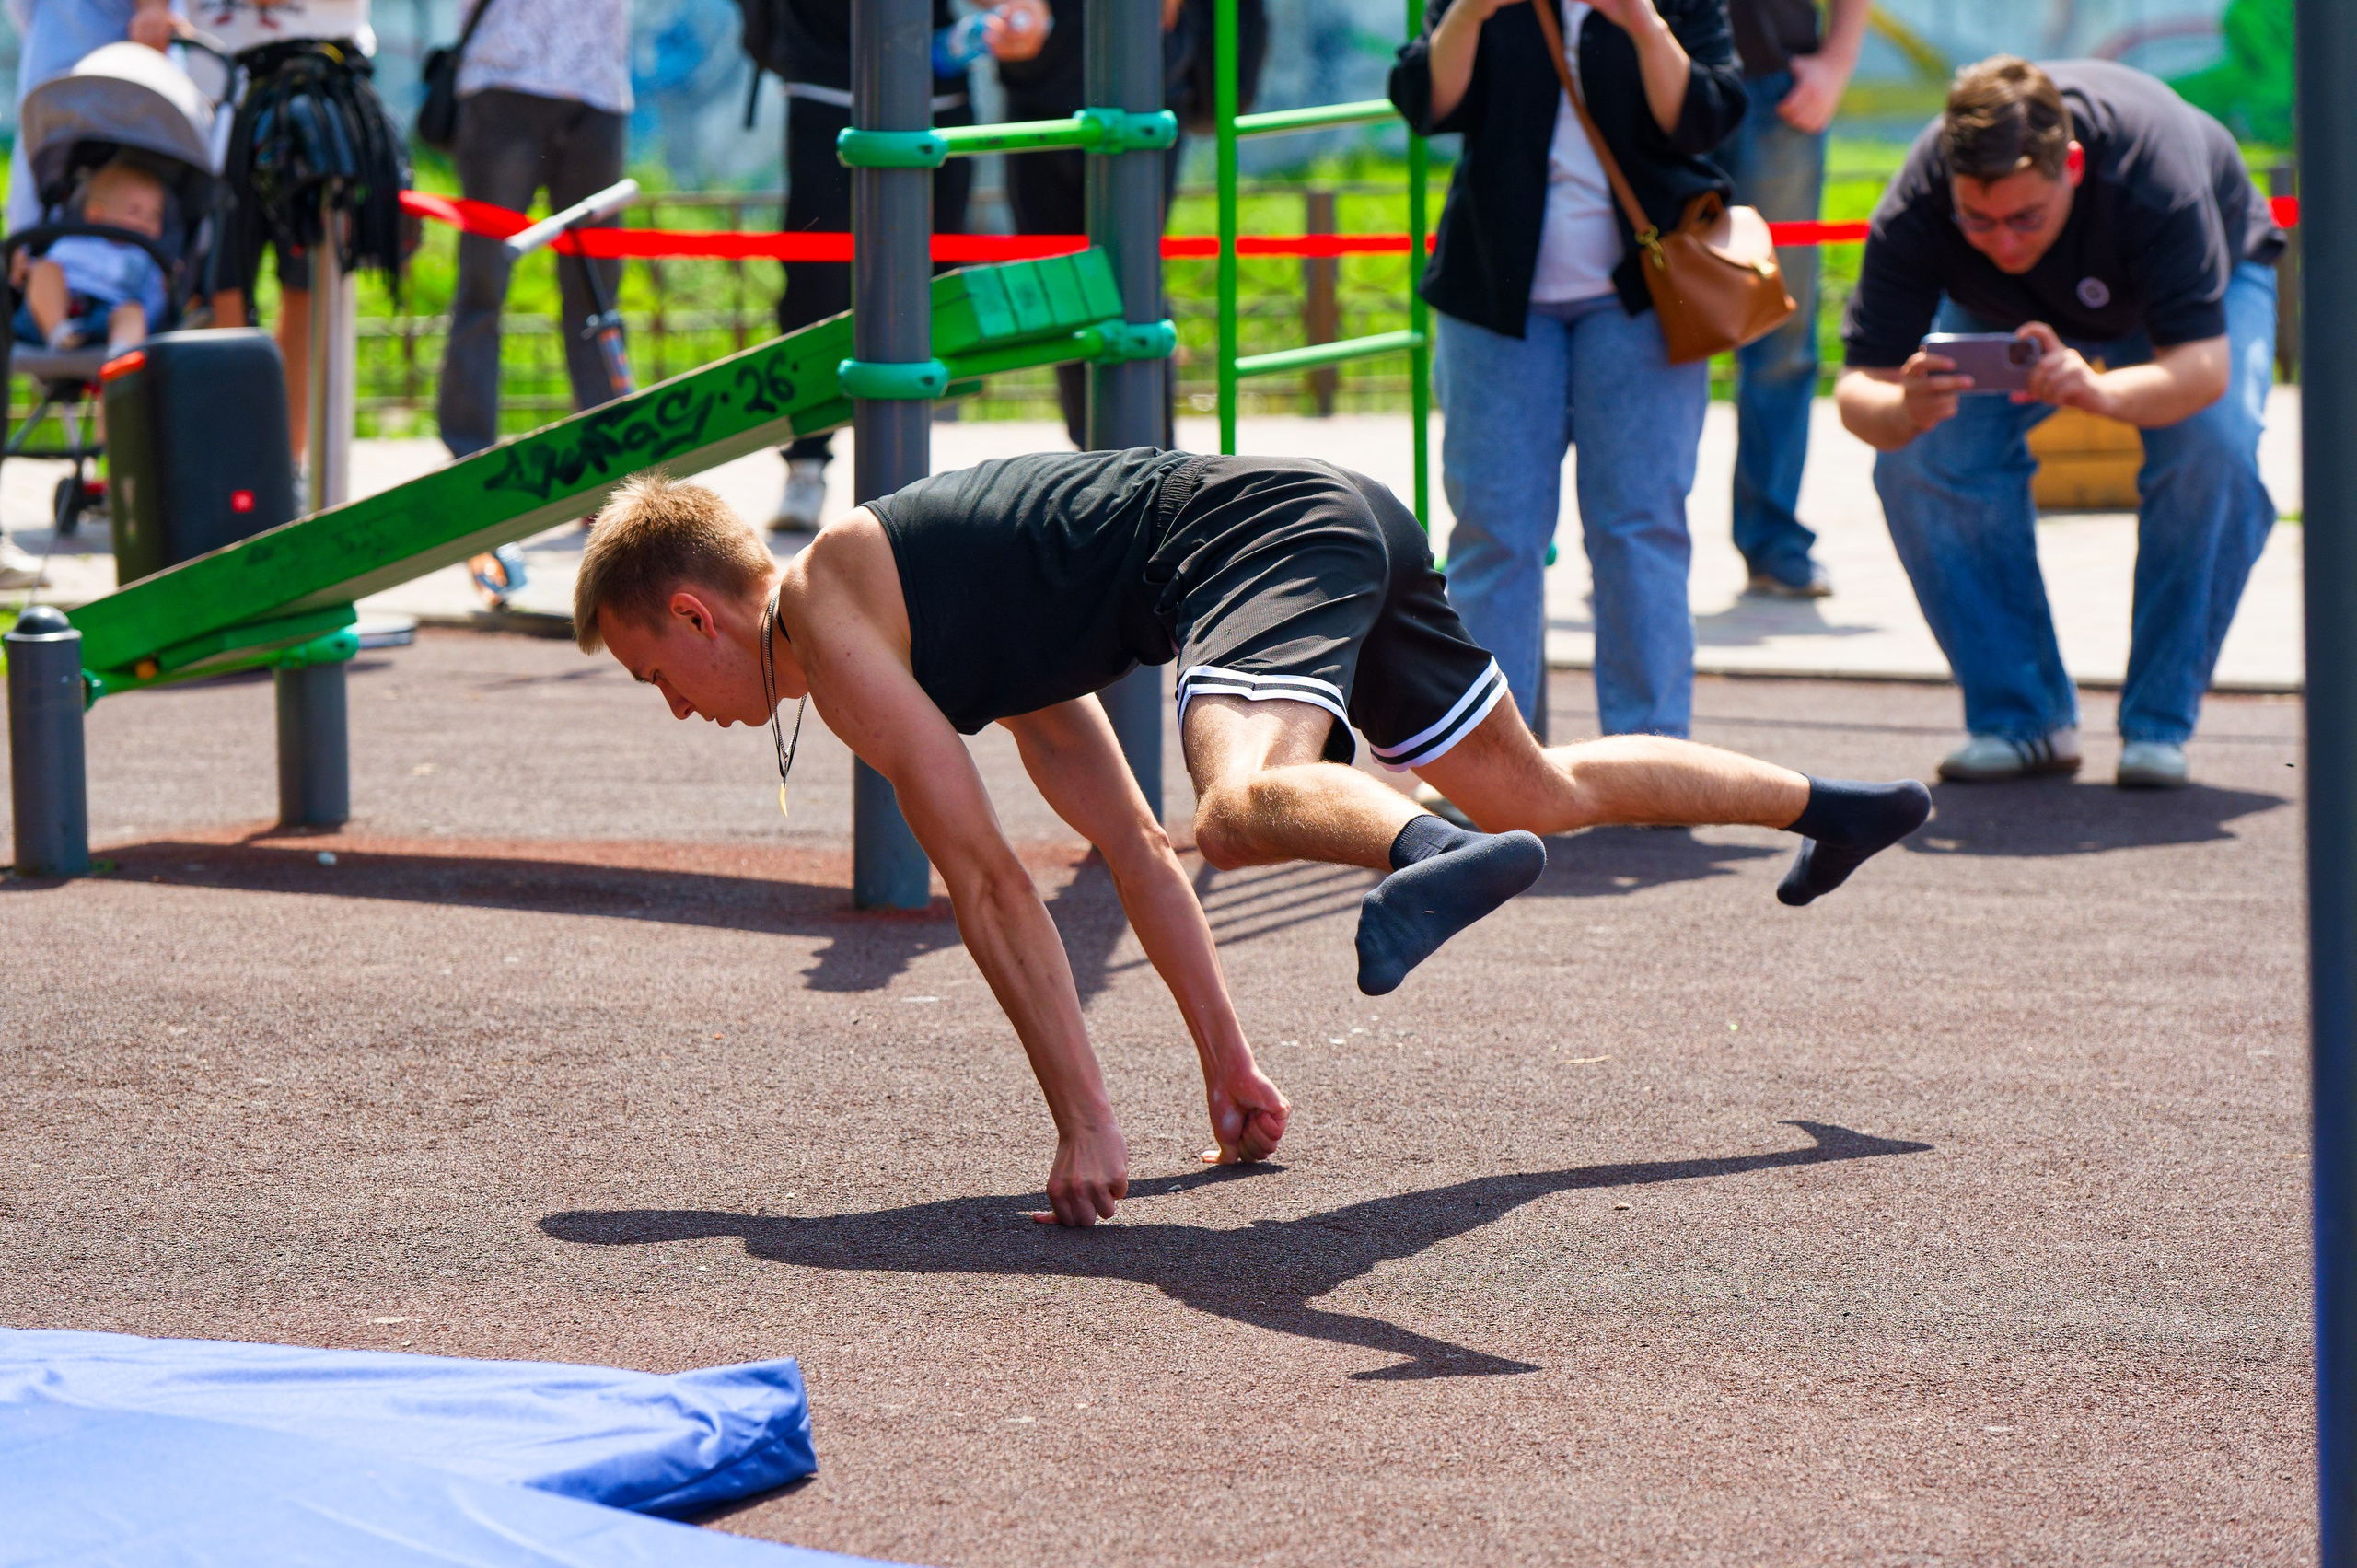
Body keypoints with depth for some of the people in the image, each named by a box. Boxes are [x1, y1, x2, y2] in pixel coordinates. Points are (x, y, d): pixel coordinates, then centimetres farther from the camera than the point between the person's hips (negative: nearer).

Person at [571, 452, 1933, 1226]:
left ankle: (1434, 852, -70)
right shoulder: (920, 596, 26)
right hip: (1344, 512, 10)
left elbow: (986, 879, -8)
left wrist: (1085, 1123, -8)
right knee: (1539, 794, 31)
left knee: (1244, 808, -37)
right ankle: (1828, 807, 50)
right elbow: (1130, 845, 30)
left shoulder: (822, 620, -1)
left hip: (1252, 532, -10)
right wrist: (1229, 1064, 31)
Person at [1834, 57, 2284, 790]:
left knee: (2213, 446, -32)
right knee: (1918, 461, -23)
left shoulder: (2152, 165, -44)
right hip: (2004, 313, 2)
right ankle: (2022, 718, -8)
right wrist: (1904, 409, -61)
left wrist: (2099, 391, -69)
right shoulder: (1915, 206, -37)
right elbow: (1858, 385, -36)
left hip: (2212, 271, -2)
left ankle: (2158, 723, -15)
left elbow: (2204, 364, -48)